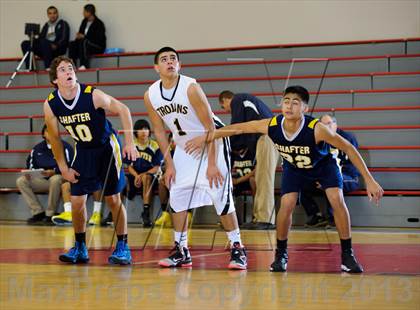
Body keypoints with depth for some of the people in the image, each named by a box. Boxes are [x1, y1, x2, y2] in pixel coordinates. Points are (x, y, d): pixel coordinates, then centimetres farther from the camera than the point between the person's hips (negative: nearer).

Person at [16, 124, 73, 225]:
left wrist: (54, 171, -24)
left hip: (59, 177, -5)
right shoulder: (37, 148, 12)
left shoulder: (65, 147, -5)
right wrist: (29, 172, -7)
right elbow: (30, 164, 17)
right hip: (42, 180, 5)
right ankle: (38, 212, -14)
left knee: (55, 179, -41)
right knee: (21, 181, -14)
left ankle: (50, 214, -26)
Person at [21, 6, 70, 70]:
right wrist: (33, 40, -7)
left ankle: (48, 67, -39)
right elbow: (40, 37, 16)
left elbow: (64, 39, -5)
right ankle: (29, 67, -19)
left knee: (44, 42, -37)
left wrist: (56, 45, -23)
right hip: (45, 47, 6)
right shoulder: (46, 25, 23)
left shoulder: (63, 24, 7)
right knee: (25, 44, -9)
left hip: (58, 48, -6)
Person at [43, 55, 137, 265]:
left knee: (113, 199, -4)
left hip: (107, 147, -3)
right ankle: (80, 248, 16)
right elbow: (55, 138, 0)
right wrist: (63, 167, -1)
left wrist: (129, 142, -19)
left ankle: (122, 247, 8)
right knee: (77, 201, -1)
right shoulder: (50, 104, -14)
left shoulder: (93, 95, -25)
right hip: (83, 151, 3)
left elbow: (122, 110, -13)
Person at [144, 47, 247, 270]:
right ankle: (181, 251, 11)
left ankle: (237, 249, -4)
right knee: (176, 197, 1)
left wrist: (212, 163, -24)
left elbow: (210, 127, -22)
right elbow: (159, 131, 4)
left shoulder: (190, 88, -24)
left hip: (212, 142, -5)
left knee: (221, 197, -12)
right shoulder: (151, 96, -8)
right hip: (184, 148, 6)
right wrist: (169, 164, 1)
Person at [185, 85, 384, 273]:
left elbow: (348, 148, -31)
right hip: (294, 167, 2)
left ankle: (347, 255, -4)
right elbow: (238, 128, -17)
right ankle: (281, 254, 9)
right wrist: (205, 138, -13)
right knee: (286, 205, -13)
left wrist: (369, 180, -32)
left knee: (337, 200, -18)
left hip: (323, 165, -2)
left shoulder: (316, 129, -40)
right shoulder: (271, 126, -32)